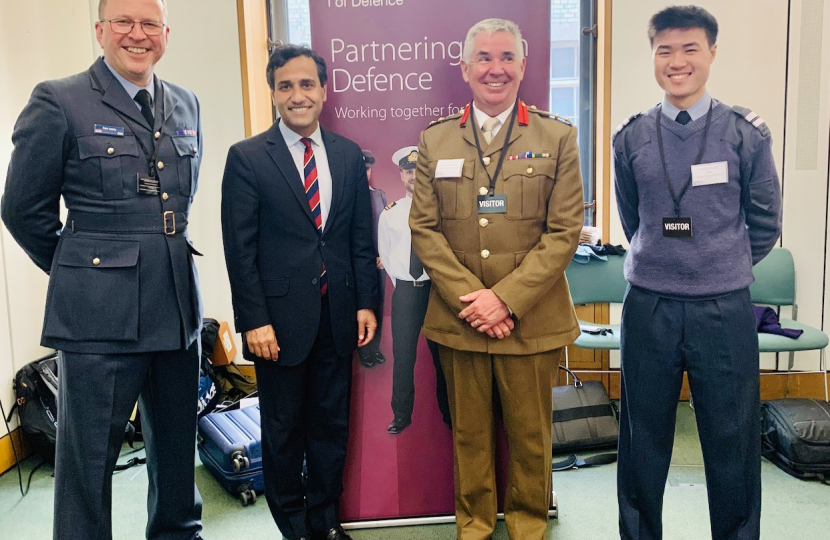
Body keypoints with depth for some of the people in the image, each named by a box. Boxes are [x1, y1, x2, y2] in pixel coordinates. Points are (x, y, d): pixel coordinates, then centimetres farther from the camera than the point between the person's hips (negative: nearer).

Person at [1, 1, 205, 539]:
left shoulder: (186, 105, 10)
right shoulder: (59, 101, -6)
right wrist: (80, 272, 5)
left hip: (178, 307, 6)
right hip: (101, 313, -5)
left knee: (177, 443, 18)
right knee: (89, 454, 5)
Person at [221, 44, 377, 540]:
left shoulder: (349, 154, 7)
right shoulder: (247, 158, -4)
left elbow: (362, 237, 8)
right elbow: (240, 248, -7)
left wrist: (366, 303, 3)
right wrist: (255, 321, -12)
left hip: (338, 315, 3)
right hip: (281, 317, -3)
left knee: (332, 424, 14)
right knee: (283, 428, 11)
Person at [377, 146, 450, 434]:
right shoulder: (389, 214, 4)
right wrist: (402, 283, 10)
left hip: (436, 287, -2)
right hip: (404, 290, 2)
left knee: (441, 353, 11)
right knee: (403, 355, 6)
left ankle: (448, 413, 26)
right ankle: (402, 414, 20)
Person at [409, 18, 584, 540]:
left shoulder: (557, 138, 1)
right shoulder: (434, 140, 6)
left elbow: (564, 231, -5)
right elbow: (424, 228, 2)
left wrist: (506, 298, -13)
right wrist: (468, 297, -10)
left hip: (532, 319, -1)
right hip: (458, 318, 2)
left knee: (530, 433, 10)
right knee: (469, 432, 12)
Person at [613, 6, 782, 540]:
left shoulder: (746, 133, -3)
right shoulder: (632, 137, 2)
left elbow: (765, 224, 6)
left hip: (725, 310, -1)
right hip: (648, 307, 2)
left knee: (733, 441, 8)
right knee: (643, 440, 13)